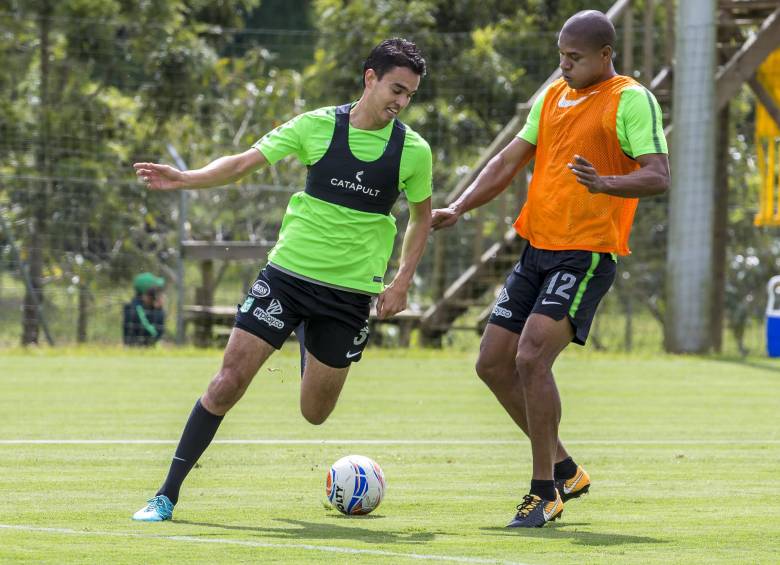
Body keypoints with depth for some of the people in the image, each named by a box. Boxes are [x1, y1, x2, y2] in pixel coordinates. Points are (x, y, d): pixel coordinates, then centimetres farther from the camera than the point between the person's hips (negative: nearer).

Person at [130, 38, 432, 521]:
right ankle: (168, 494, -2)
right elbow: (246, 162, -3)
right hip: (288, 271, -1)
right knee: (229, 380, -10)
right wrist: (185, 178, -18)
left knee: (315, 413, 5)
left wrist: (402, 282, 1)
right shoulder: (318, 126, -5)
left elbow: (422, 217, 12)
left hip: (352, 289, 1)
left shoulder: (413, 150, -3)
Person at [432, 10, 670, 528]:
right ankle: (564, 470, 20)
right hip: (537, 249, 8)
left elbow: (658, 177, -17)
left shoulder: (631, 101, -8)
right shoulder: (552, 97, 15)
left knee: (531, 357, -21)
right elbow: (510, 161, 20)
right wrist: (459, 209, 9)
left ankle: (545, 492, -10)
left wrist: (604, 183, -35)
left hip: (587, 254, -8)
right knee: (493, 363, 7)